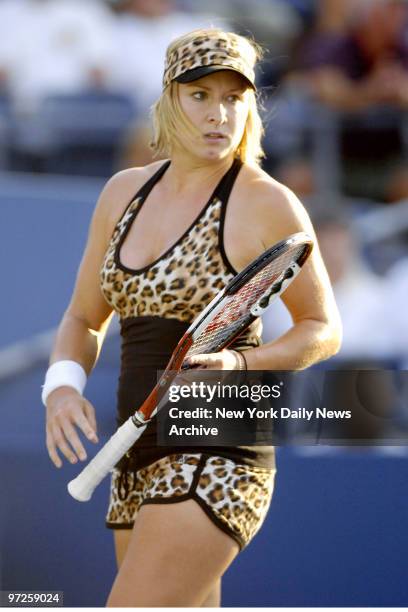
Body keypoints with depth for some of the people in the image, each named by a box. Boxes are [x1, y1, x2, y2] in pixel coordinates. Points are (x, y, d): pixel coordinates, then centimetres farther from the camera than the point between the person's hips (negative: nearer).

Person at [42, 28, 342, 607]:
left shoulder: (268, 204, -8)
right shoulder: (125, 192, 10)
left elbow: (324, 329, 0)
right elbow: (84, 319, 18)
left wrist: (240, 364, -18)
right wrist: (62, 387, -3)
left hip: (217, 460, -7)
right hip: (140, 464, 7)